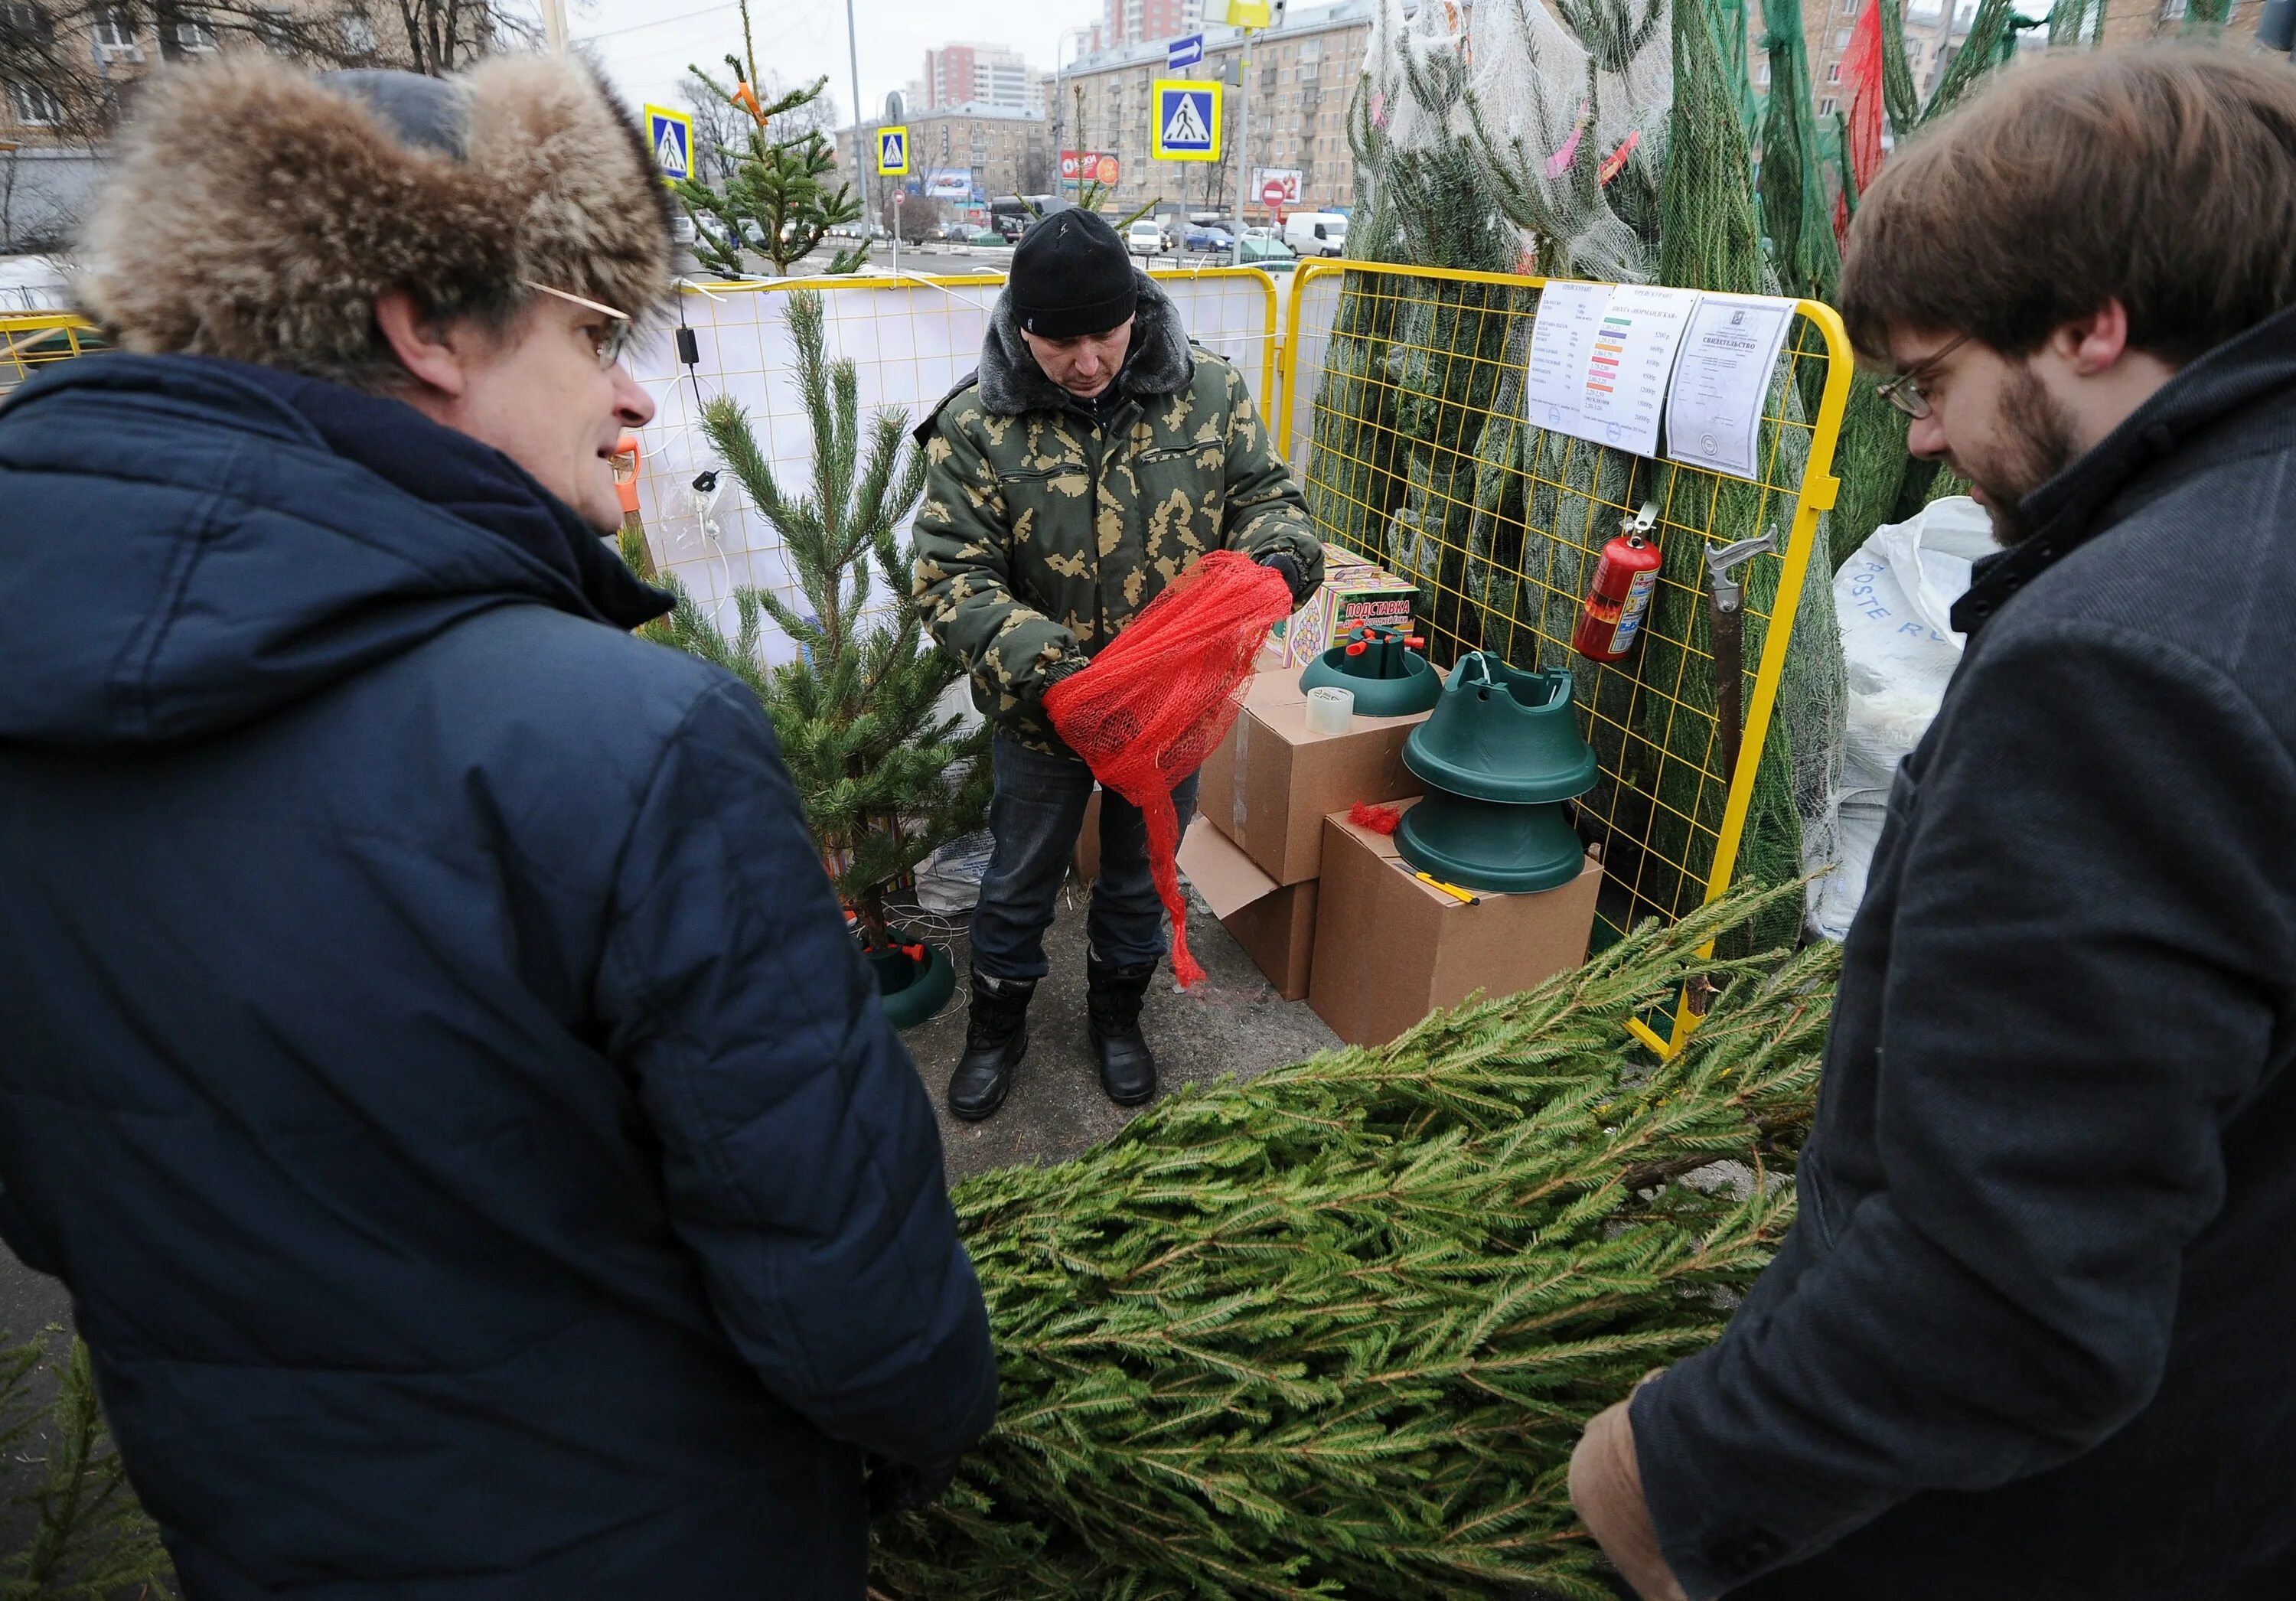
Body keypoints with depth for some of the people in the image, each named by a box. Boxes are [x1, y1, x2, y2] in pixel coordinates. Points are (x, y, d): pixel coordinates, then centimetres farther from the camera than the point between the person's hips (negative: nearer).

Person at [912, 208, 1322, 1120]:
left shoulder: (1208, 391, -9)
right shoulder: (978, 424, -16)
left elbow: (1266, 492, 2)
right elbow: (949, 576, -17)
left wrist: (1280, 552, -22)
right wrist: (1038, 663, -32)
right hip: (1043, 706, -2)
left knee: (1140, 874, 21)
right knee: (1020, 880, 18)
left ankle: (1116, 1011, 48)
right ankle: (997, 1025, 44)